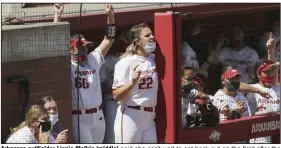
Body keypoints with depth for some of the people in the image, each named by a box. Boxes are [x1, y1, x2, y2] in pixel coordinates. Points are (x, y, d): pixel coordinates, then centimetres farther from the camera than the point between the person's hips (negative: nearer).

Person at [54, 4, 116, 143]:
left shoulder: (94, 60, 7)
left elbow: (109, 39, 4)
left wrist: (110, 15, -9)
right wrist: (57, 15, -21)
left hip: (98, 115, 6)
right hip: (79, 118, -6)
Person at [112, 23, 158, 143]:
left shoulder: (154, 60, 7)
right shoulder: (126, 63, -12)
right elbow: (116, 96, -16)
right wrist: (132, 83, -29)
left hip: (149, 119, 6)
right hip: (130, 118, -6)